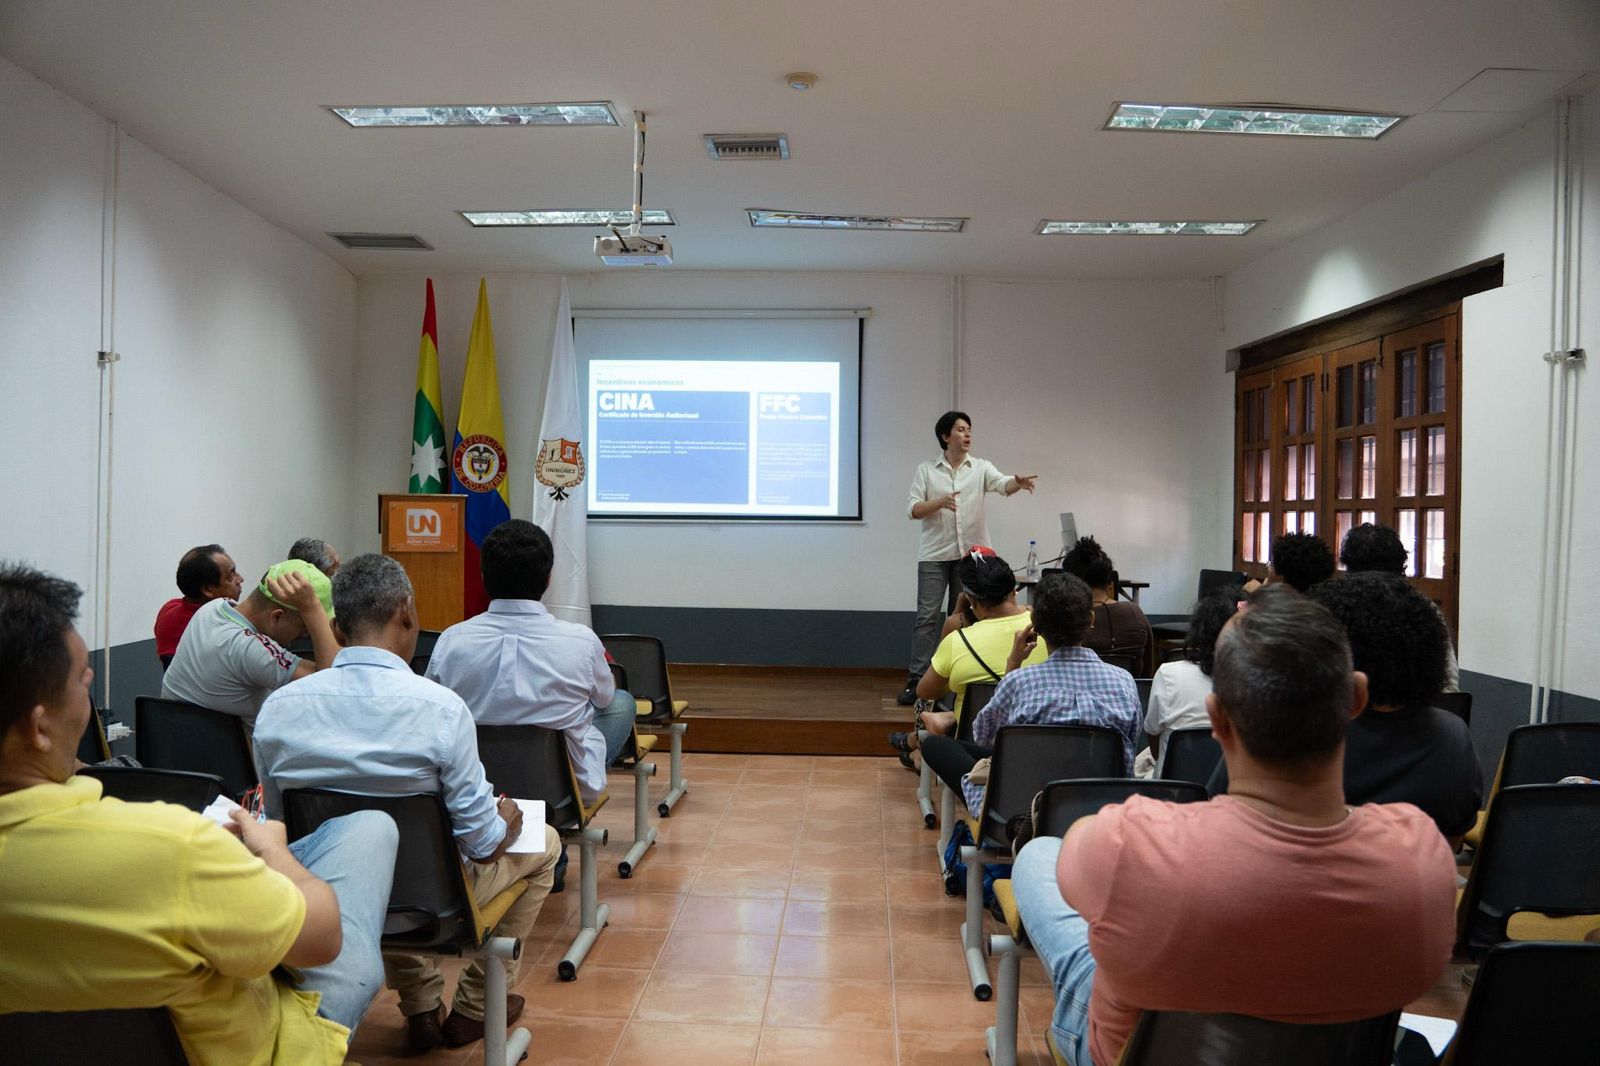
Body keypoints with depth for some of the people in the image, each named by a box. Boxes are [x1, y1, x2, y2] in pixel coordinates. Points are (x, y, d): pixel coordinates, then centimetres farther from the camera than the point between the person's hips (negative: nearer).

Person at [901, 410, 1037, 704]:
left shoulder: (981, 467, 6)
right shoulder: (926, 469, 5)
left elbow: (1002, 484, -14)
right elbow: (912, 509, -1)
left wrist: (1018, 482, -37)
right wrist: (940, 502, -18)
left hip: (971, 554, 1)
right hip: (935, 554, -1)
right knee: (927, 616, -5)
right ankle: (916, 680, -1)